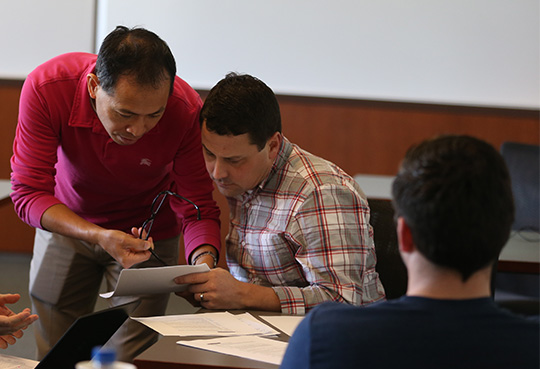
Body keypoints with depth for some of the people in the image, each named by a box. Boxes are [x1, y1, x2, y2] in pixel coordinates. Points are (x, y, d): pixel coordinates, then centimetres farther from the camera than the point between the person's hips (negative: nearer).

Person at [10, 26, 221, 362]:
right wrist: (98, 236, -43)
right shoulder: (45, 89, -32)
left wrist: (204, 263, -44)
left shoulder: (187, 111, -31)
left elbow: (197, 209, -23)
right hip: (67, 222, 1)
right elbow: (28, 193, -28)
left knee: (130, 358, -2)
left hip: (149, 233, -1)